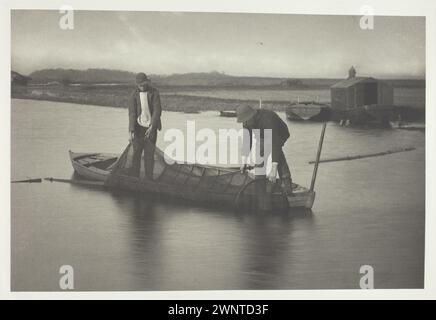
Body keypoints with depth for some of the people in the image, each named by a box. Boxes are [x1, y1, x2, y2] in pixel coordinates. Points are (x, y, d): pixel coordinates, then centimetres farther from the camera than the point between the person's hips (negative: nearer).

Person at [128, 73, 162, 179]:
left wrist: (152, 126, -27)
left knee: (149, 153, 1)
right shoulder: (134, 95, -5)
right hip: (139, 127, 0)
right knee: (137, 153, -2)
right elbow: (132, 113, -12)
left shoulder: (154, 92, -7)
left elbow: (157, 110, -15)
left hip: (151, 127, 0)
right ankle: (134, 178, 4)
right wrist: (131, 131, -23)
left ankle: (149, 178, 9)